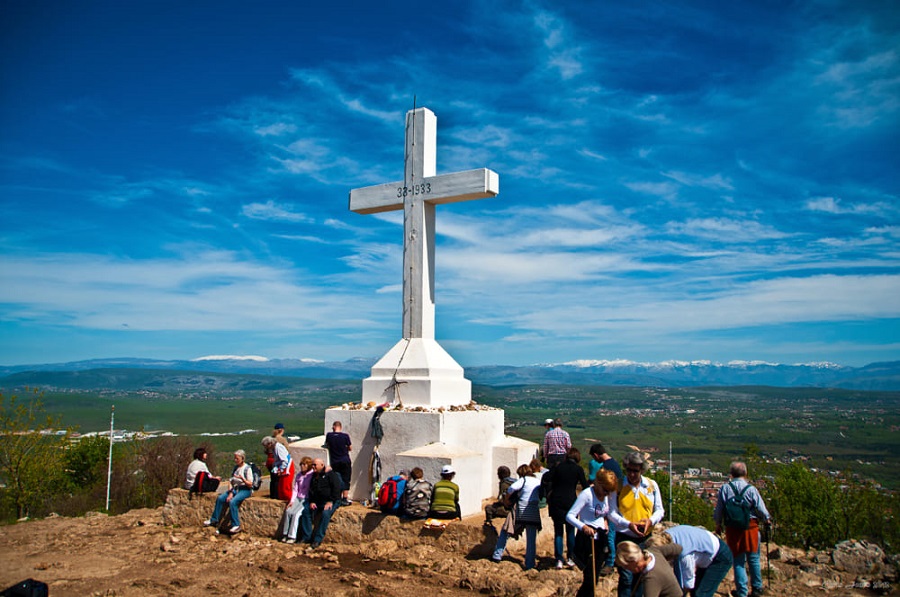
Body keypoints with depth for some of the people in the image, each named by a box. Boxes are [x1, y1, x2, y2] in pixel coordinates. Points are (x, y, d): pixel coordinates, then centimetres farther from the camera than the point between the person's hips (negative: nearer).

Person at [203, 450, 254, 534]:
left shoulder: (247, 468, -9)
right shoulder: (235, 468, 12)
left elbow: (250, 484, -12)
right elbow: (233, 482, 12)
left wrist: (243, 479, -27)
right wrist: (231, 493, -3)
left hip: (245, 490, -7)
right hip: (235, 488, 7)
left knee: (232, 502, -30)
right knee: (220, 498, -9)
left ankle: (236, 525, -24)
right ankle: (214, 520, 4)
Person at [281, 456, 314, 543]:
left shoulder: (312, 475, -7)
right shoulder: (299, 475, 13)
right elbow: (295, 489, 12)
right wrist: (291, 500, 1)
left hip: (307, 499, -6)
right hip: (298, 498, 6)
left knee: (296, 513, -24)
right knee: (288, 511, -18)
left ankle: (292, 536, -19)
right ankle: (285, 534, -11)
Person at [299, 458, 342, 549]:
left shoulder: (331, 475, -7)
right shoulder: (314, 476, 17)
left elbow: (336, 489, -14)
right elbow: (311, 490, 20)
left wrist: (330, 501, -20)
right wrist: (311, 502, 4)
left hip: (331, 501, -7)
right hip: (317, 502, 7)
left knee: (325, 513, -32)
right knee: (306, 511, -12)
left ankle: (318, 539, -27)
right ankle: (306, 537, -8)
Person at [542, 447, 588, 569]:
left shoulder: (558, 466, 3)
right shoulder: (578, 469, -1)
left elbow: (546, 478, -7)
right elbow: (585, 486, -3)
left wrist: (547, 493, 2)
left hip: (556, 503, 1)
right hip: (570, 502, -1)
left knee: (558, 531, 7)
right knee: (570, 531, 13)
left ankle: (559, 560, 3)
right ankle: (570, 558, 14)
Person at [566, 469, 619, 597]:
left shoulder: (608, 495, 4)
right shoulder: (587, 494, -18)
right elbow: (569, 516, -21)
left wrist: (605, 521, 0)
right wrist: (583, 527, -37)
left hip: (600, 540, 7)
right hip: (587, 540, -7)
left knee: (594, 578, 13)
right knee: (590, 581, -11)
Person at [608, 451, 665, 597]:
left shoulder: (652, 485, 3)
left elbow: (660, 510, 8)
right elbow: (612, 513, -5)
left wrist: (651, 521, -12)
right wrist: (629, 524, -20)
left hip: (646, 538, 3)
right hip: (624, 538, -3)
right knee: (626, 578, -2)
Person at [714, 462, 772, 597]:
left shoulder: (724, 489, -6)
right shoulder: (751, 489, -11)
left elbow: (718, 510, -1)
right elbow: (761, 509, -6)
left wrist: (718, 524, 16)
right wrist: (767, 519, 16)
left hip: (732, 529, 1)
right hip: (751, 527, -1)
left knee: (738, 560, 10)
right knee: (753, 558, 16)